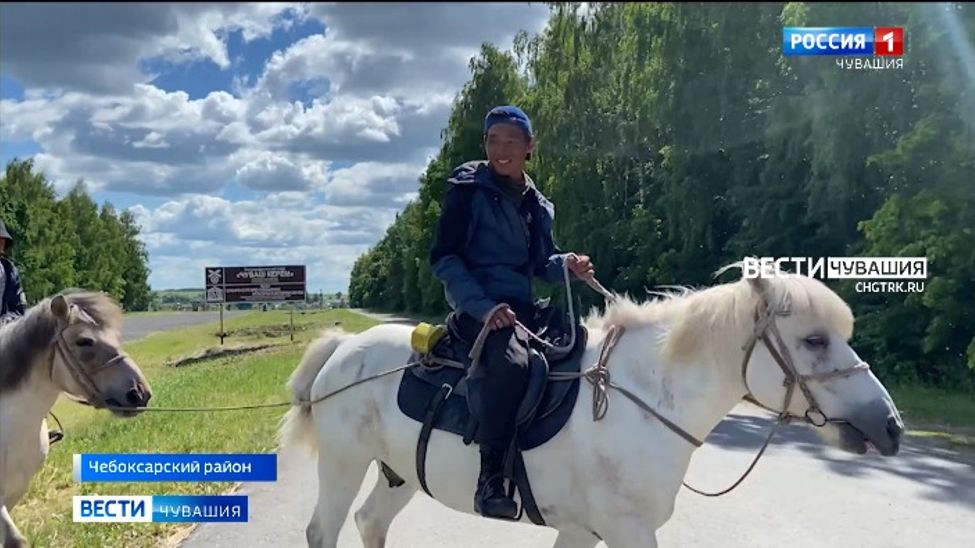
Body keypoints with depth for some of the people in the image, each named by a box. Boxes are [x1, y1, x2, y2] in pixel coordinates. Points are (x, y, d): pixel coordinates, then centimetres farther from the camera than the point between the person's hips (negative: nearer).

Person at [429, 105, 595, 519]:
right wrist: (482, 305, -23)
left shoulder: (537, 204, 17)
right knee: (512, 361, -36)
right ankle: (490, 477, -28)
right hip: (479, 307, -8)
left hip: (523, 307, 8)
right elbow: (444, 258, -9)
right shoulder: (468, 190, -3)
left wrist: (567, 265, -3)